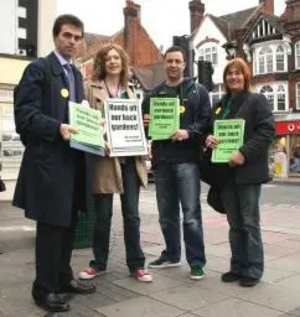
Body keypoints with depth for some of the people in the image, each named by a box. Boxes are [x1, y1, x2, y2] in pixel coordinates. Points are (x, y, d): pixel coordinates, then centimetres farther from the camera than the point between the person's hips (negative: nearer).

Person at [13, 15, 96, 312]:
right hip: (49, 158, -8)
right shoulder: (38, 69, -5)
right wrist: (57, 128, -26)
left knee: (68, 222, 14)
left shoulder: (76, 74, 19)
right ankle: (44, 288, 12)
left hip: (74, 157, 8)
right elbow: (25, 113, -13)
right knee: (51, 224, -2)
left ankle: (63, 277, 28)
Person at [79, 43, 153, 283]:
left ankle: (136, 264, 16)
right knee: (103, 214, 6)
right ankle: (99, 262, 22)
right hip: (104, 158, -3)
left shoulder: (129, 91, 17)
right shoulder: (92, 89, 2)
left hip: (130, 157, 4)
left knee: (131, 213, 6)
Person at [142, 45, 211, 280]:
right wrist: (145, 124, -4)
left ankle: (197, 262, 4)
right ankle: (171, 255, 26)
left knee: (191, 214, -7)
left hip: (187, 158, -4)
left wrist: (188, 132, -18)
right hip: (161, 160, 4)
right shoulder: (153, 95, 17)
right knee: (167, 213, 12)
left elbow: (207, 121, -1)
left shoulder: (198, 91, 7)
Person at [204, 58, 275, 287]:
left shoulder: (257, 100, -1)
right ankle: (238, 266, 22)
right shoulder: (220, 105, 18)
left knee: (250, 222, 0)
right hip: (226, 171, 6)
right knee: (234, 223, 12)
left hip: (248, 171, -6)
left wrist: (244, 154, -22)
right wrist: (208, 138, -2)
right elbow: (211, 130, 22)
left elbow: (267, 132, -12)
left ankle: (253, 270, 11)